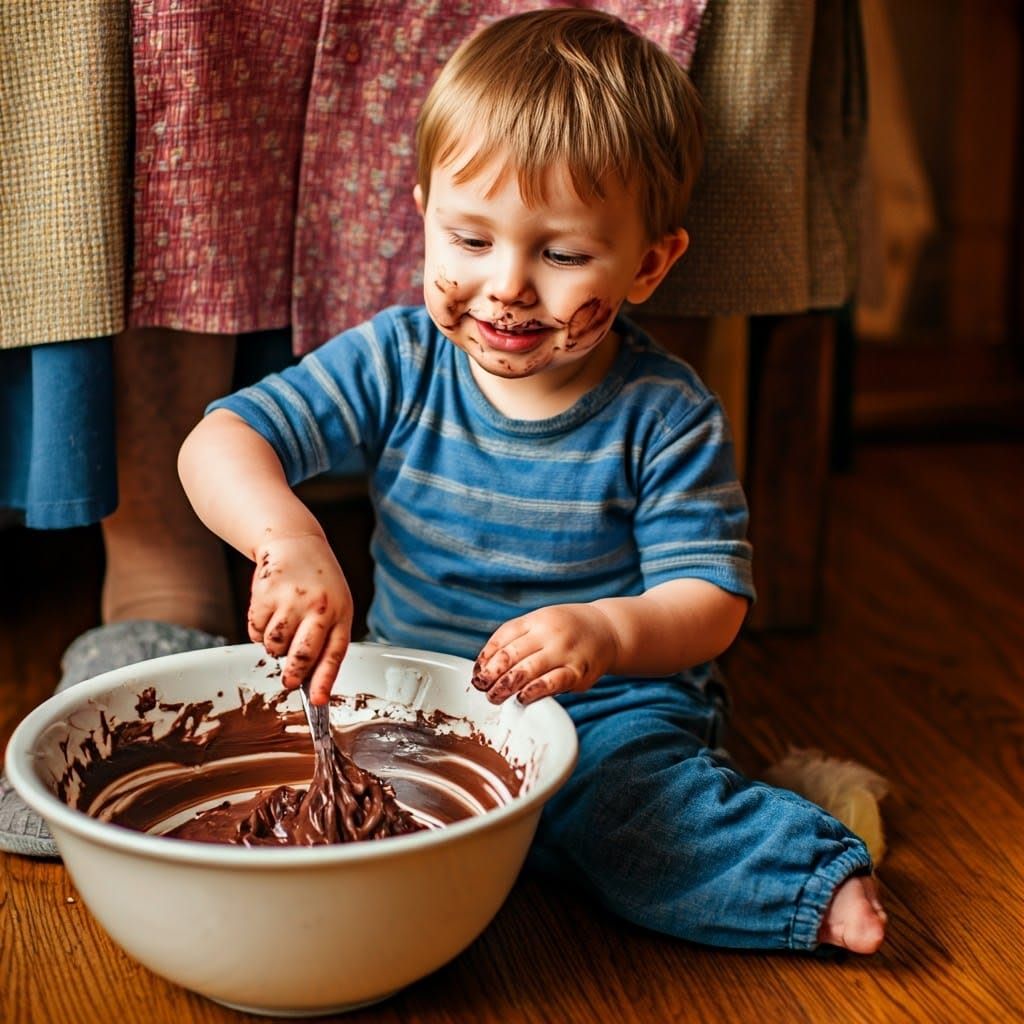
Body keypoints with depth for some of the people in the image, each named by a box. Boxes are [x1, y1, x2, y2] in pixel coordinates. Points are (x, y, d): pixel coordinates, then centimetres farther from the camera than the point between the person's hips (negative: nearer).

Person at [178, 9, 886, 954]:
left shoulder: (665, 416, -11)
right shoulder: (394, 365, -7)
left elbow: (708, 602, -13)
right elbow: (220, 443, -12)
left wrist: (609, 632, -37)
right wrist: (287, 537, -35)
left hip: (609, 712, -3)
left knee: (626, 800, -32)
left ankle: (809, 869, -15)